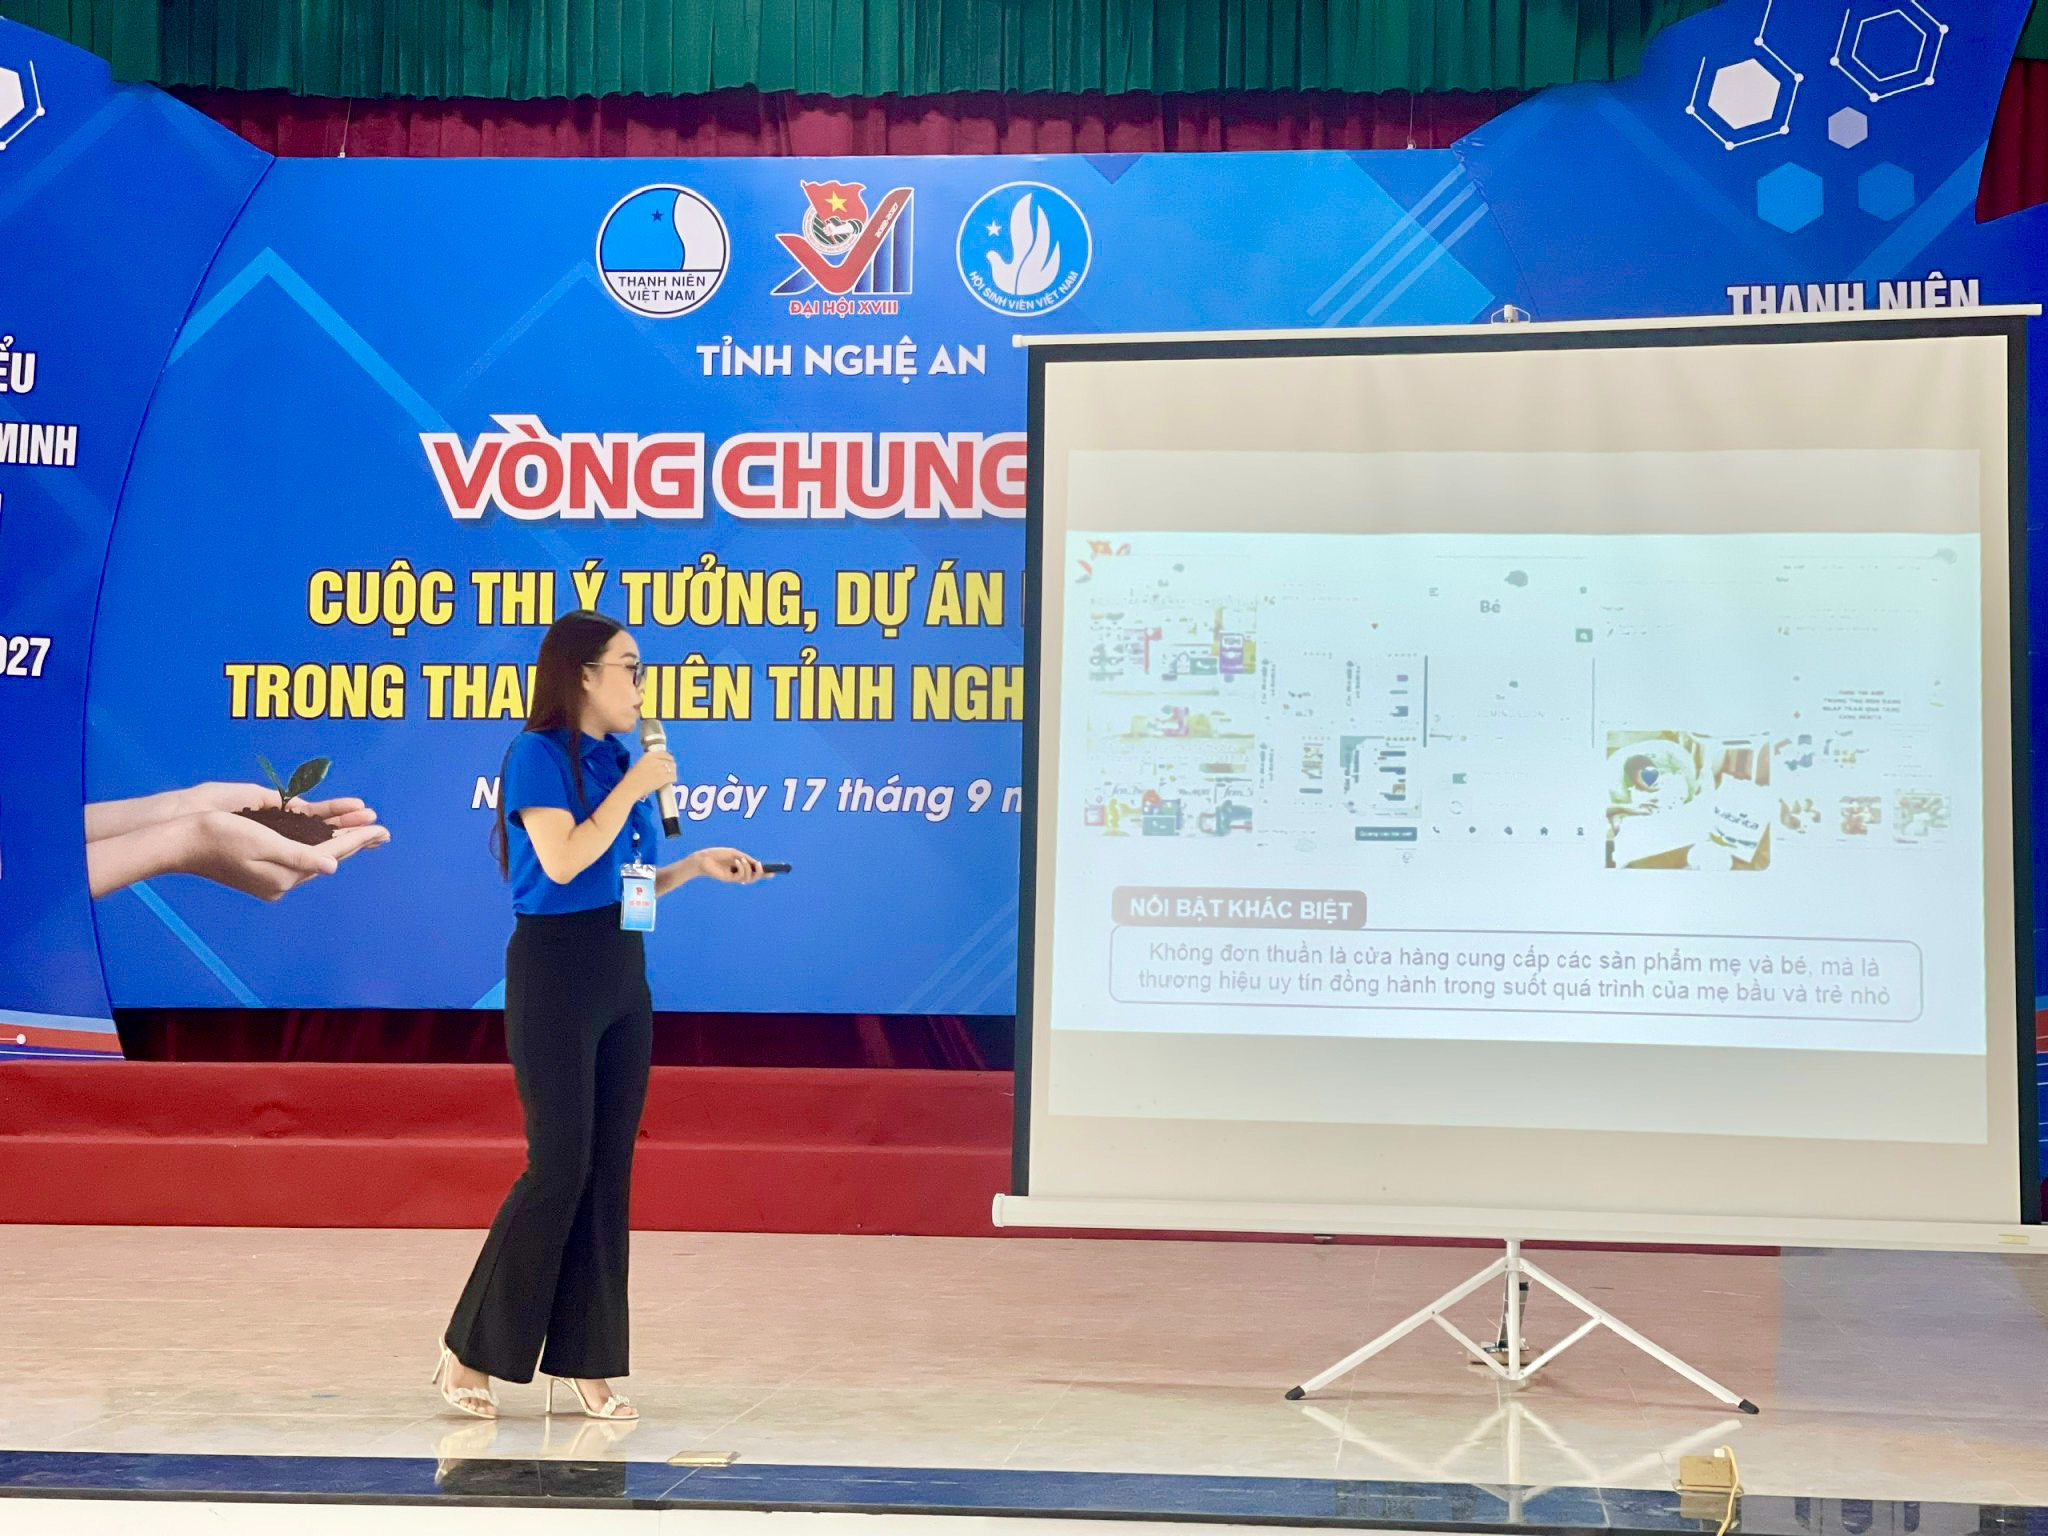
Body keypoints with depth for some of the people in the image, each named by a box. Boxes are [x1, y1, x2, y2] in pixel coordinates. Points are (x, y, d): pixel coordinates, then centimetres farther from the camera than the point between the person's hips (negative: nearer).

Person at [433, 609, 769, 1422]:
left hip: (623, 975, 8)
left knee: (608, 1171, 6)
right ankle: (468, 1351, 3)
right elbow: (562, 862, -21)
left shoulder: (617, 761, 14)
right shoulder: (538, 754, -8)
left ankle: (582, 1362, 11)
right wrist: (633, 789, -15)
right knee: (560, 1166, -8)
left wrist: (697, 865, 7)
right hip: (555, 972, -8)